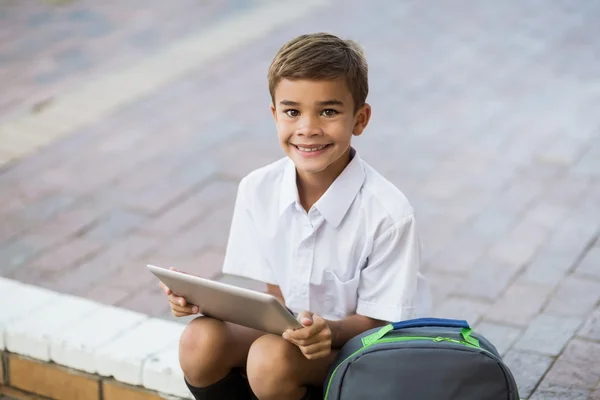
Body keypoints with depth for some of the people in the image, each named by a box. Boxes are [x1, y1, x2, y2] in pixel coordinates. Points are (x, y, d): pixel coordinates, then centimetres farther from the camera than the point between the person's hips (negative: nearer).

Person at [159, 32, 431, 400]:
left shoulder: (389, 214, -21)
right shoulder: (257, 190, -7)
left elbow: (378, 323, -13)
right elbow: (264, 291, 2)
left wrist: (331, 330, -35)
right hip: (278, 333, 4)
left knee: (272, 358, -33)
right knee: (200, 339, -25)